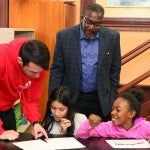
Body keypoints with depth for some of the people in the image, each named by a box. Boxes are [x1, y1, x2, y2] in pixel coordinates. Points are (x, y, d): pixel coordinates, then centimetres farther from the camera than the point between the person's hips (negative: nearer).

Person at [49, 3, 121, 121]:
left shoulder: (112, 37, -4)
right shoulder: (64, 36, -6)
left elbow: (115, 70, 5)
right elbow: (56, 70, -1)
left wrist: (112, 99, 4)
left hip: (101, 100, 1)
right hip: (72, 99, -1)